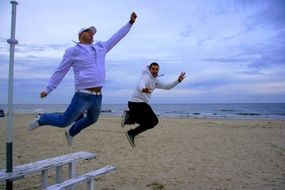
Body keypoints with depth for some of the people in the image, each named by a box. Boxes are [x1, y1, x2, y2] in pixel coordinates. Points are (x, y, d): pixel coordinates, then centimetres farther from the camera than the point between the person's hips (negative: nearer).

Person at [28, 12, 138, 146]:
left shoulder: (101, 47, 14)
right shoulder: (73, 51, 0)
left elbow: (117, 37, 20)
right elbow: (60, 72, 3)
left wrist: (130, 22, 20)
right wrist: (48, 89, 4)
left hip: (98, 96, 6)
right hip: (83, 96, -6)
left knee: (92, 120, 26)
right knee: (64, 122, 3)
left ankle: (71, 132, 51)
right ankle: (41, 120, 31)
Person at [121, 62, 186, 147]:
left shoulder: (155, 80, 16)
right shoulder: (146, 77, -13)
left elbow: (167, 87, 22)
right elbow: (140, 85, -36)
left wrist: (178, 80, 11)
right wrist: (143, 89, -60)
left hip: (141, 103, 9)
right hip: (137, 103, -9)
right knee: (154, 121, -6)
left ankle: (129, 115, 1)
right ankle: (132, 133, -7)